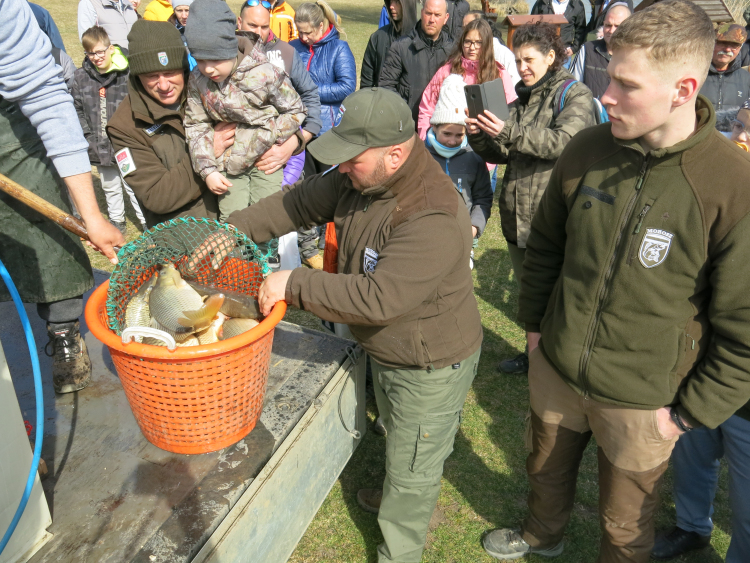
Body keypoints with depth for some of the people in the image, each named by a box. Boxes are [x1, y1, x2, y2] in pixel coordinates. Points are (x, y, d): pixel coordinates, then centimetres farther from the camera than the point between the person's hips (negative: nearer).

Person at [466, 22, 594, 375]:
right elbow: (498, 154, 14)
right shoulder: (521, 100, 15)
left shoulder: (574, 95, -4)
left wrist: (509, 133, -29)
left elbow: (562, 142, -21)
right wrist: (479, 136, -6)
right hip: (517, 215, 7)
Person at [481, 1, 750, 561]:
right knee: (547, 469, 30)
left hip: (642, 399, -4)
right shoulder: (587, 149, -10)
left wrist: (691, 413, -10)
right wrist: (535, 322, 8)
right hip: (555, 368, 4)